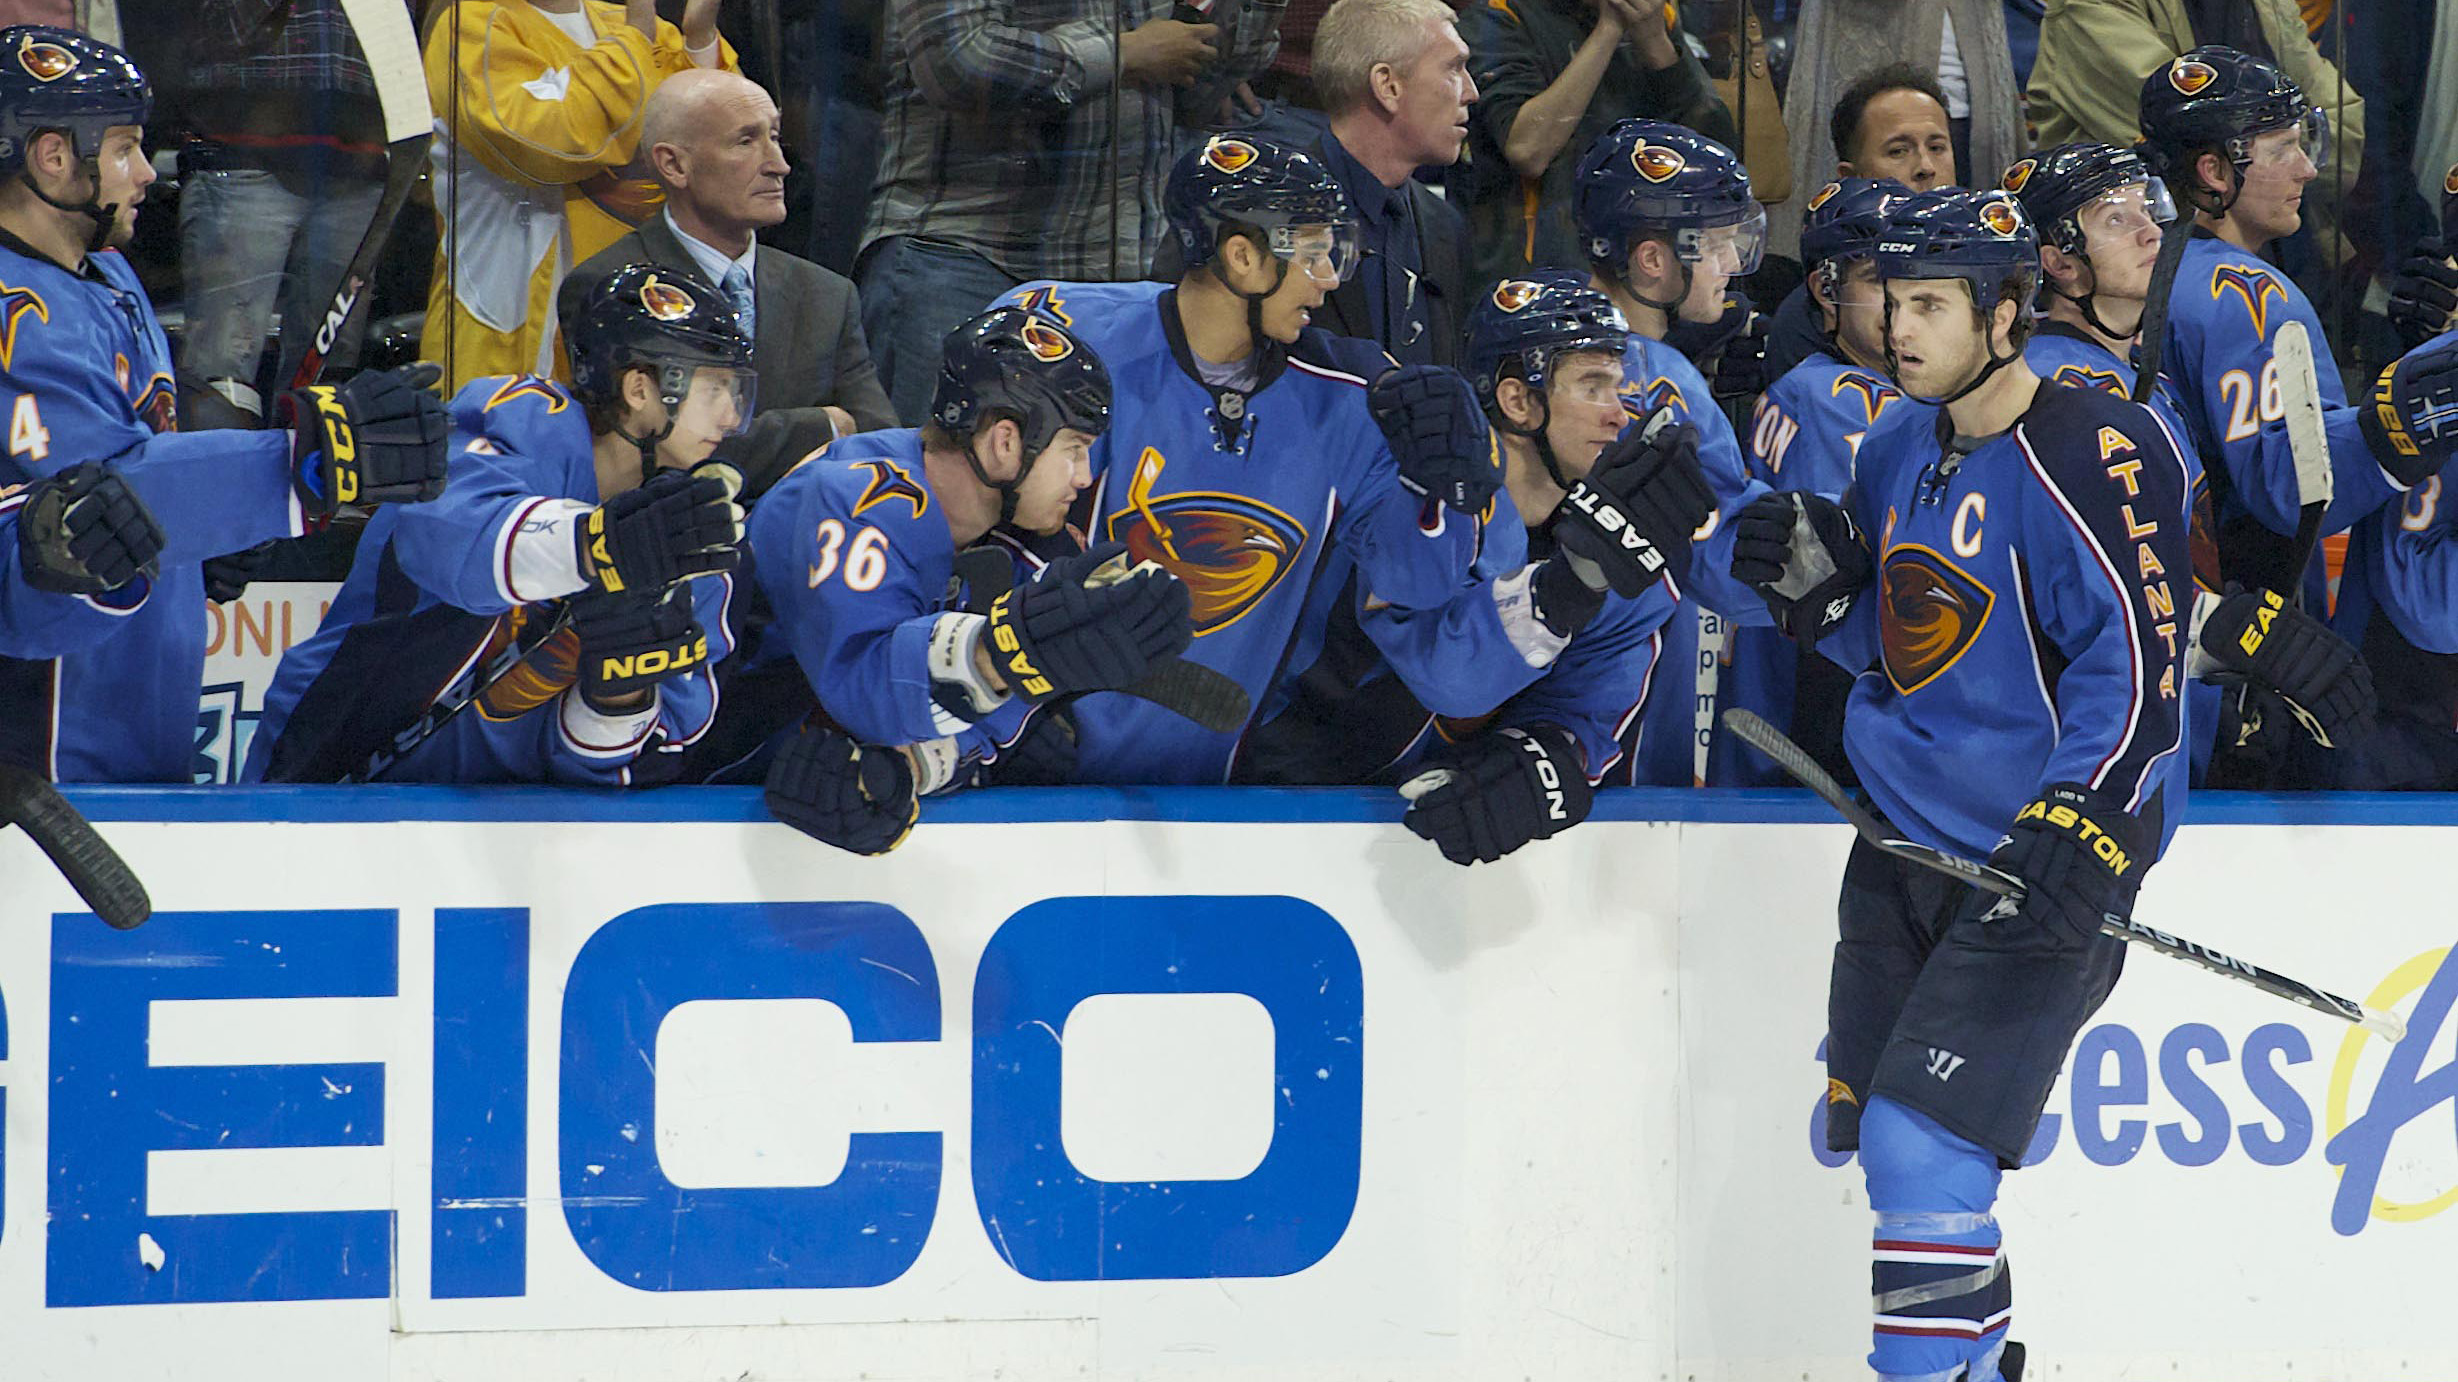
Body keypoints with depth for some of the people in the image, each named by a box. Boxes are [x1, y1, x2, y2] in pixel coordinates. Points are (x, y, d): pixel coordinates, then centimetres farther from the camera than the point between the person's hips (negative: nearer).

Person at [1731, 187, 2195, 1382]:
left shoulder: (2091, 455, -18)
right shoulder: (1900, 449, 9)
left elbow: (2138, 657, -23)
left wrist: (2073, 834, -31)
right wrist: (1820, 583, -1)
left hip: (2045, 857, -9)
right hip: (1905, 840, 9)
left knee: (1923, 1143, -18)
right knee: (1879, 1138, 17)